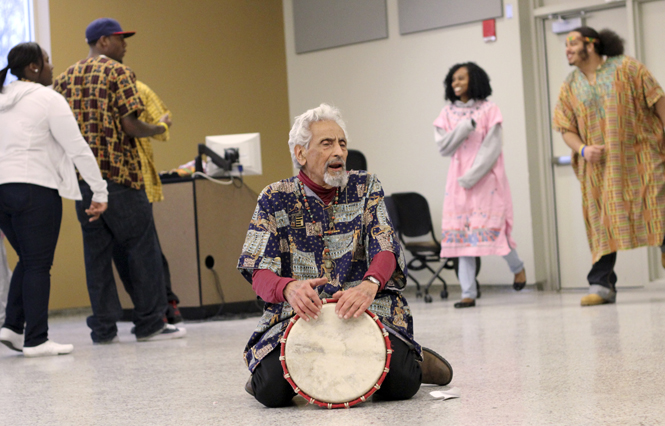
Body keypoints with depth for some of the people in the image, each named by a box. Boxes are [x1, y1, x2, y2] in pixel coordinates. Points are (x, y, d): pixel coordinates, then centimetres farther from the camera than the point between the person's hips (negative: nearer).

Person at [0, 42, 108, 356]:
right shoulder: (49, 100, -5)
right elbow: (78, 148, -9)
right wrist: (100, 192, -8)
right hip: (35, 188, -7)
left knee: (28, 261, 19)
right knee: (38, 264, -1)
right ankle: (36, 340, 1)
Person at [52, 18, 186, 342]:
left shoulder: (66, 78, 13)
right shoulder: (118, 73, -5)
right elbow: (131, 126, -12)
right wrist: (160, 128, 5)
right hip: (118, 173, -6)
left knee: (96, 252, 8)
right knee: (141, 248, 2)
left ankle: (103, 328, 8)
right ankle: (150, 324, 5)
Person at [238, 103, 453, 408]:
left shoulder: (365, 187, 8)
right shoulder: (275, 199, 4)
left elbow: (385, 248, -5)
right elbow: (260, 274, -4)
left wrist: (369, 283, -30)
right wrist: (289, 288, -30)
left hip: (367, 310, 0)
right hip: (299, 314, 0)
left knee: (400, 384, -26)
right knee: (272, 390, -26)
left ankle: (413, 359, 12)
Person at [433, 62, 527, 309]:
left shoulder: (489, 110, -1)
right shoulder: (447, 113, 9)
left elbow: (492, 147, -8)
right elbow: (443, 147, 0)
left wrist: (472, 176, -16)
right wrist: (465, 127, -14)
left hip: (486, 180, -3)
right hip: (458, 182, 3)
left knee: (489, 228, -9)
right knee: (461, 233, -3)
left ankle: (517, 267, 21)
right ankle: (468, 293, -2)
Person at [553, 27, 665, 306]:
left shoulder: (626, 68, 0)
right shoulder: (569, 87, 10)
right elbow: (566, 128, 8)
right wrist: (582, 150, -11)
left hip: (640, 157, -3)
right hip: (599, 165, 3)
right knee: (602, 223, 0)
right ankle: (602, 285, 1)